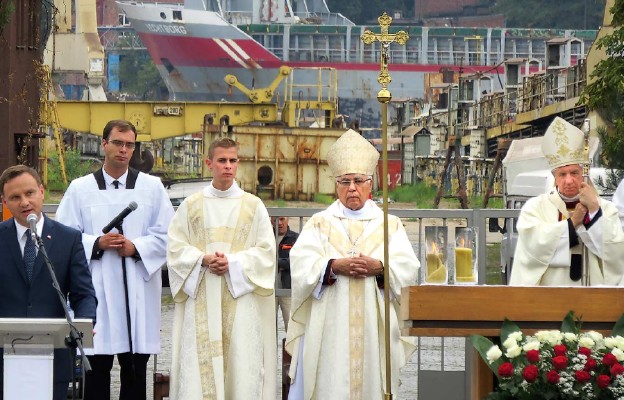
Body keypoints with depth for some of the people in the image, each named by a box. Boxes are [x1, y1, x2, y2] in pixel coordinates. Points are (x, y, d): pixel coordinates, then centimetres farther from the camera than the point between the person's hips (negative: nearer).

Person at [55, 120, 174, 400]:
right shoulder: (80, 189, 7)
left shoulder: (152, 187, 8)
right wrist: (97, 243, -12)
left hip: (138, 290, 1)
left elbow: (166, 235, 4)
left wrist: (136, 247, -11)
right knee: (97, 367, 1)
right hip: (96, 289, 0)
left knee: (135, 370, 4)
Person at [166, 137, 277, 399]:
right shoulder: (191, 206, 9)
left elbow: (265, 250, 2)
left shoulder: (253, 206, 7)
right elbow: (176, 248, 5)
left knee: (241, 362, -6)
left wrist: (233, 263, -12)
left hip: (240, 297, -1)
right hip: (201, 298, 1)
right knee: (200, 365, -5)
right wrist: (203, 260, -12)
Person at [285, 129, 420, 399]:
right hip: (330, 326, -1)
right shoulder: (320, 223, 11)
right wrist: (335, 266, -18)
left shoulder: (390, 224, 13)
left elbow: (408, 268, 2)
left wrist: (379, 267, -16)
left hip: (374, 324, 1)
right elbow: (301, 264, -3)